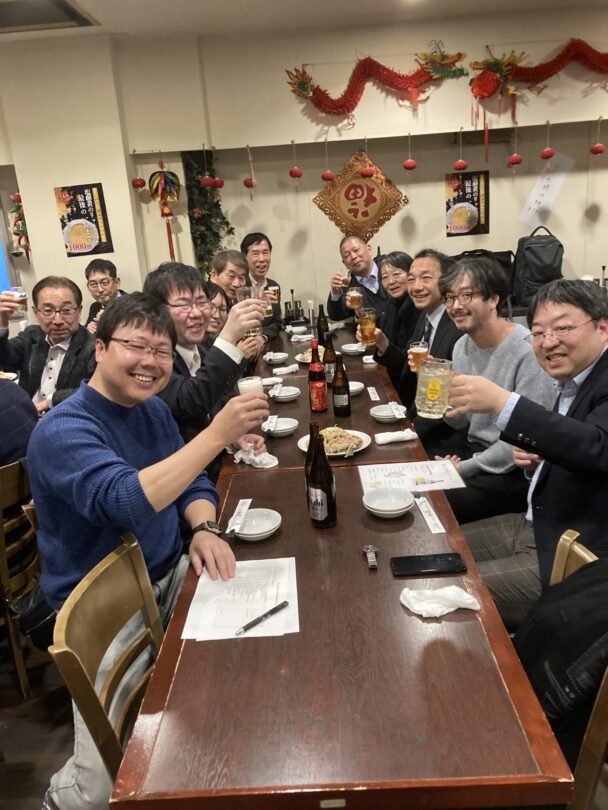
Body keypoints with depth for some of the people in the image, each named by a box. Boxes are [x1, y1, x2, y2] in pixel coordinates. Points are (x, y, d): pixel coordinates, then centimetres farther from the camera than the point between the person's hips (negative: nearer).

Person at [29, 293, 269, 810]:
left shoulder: (154, 409, 4)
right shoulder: (63, 430, -20)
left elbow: (190, 481, 8)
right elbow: (125, 501, -35)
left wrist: (204, 528, -13)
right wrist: (217, 434, -38)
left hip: (168, 577, 7)